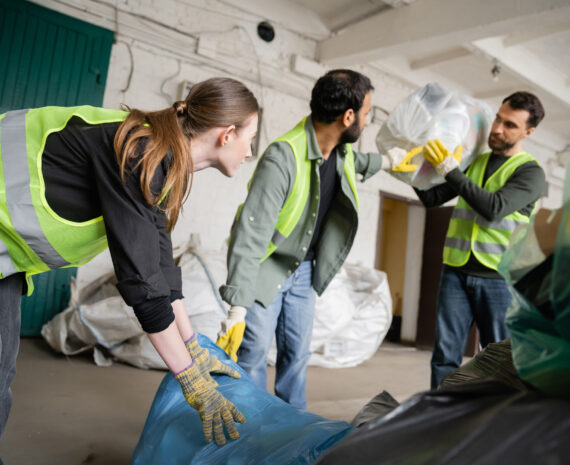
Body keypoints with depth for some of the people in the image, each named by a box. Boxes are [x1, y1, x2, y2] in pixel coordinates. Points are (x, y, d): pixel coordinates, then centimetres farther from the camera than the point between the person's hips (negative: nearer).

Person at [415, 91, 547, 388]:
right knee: (445, 353, 1)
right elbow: (432, 198, 14)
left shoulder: (530, 172, 0)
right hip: (456, 271, 3)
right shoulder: (473, 162, 15)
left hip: (498, 277, -3)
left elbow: (495, 208, -17)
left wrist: (451, 171, -19)